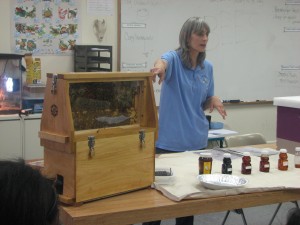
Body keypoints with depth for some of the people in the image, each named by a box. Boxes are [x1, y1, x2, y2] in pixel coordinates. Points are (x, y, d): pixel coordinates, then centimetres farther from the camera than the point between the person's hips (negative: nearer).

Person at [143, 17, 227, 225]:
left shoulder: (207, 67, 8)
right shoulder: (174, 58, -8)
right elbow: (164, 61, -34)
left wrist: (214, 100, -7)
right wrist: (160, 66, -58)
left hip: (197, 140, 5)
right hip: (169, 140, -5)